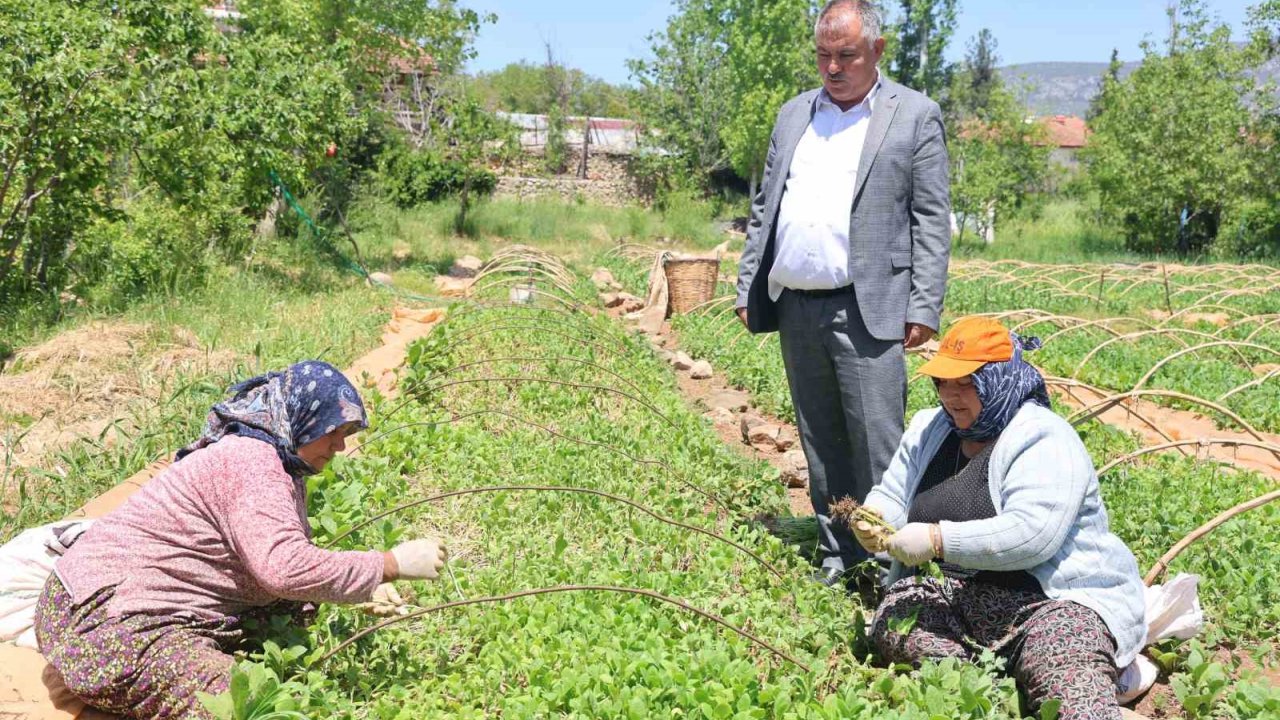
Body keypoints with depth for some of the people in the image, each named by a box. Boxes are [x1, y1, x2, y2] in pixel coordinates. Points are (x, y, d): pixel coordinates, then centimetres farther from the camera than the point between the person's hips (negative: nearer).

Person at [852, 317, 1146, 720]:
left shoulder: (1044, 441, -10)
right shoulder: (928, 430, 14)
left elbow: (1032, 534, -24)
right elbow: (892, 496, 18)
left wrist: (938, 539, -26)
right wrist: (875, 520, -7)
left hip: (1054, 598, -6)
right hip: (954, 595, 7)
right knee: (892, 623, -28)